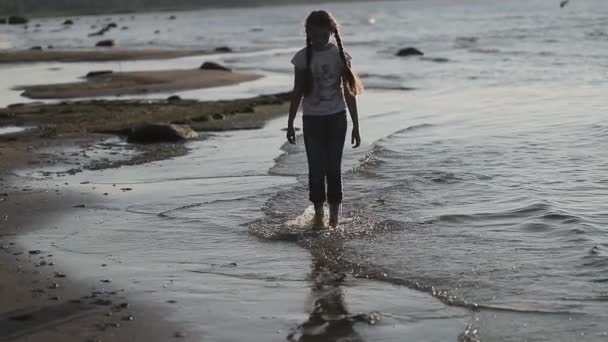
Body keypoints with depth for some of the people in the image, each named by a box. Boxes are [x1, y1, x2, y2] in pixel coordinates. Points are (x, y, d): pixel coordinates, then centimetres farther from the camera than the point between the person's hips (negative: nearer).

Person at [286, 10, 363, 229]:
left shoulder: (340, 55, -3)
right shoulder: (303, 57, -2)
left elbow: (349, 92, -1)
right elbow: (298, 92, 5)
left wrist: (356, 125, -2)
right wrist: (290, 123, 4)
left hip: (336, 118, -1)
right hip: (312, 119, 1)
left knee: (333, 168, 0)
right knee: (316, 168, -1)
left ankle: (334, 214, 8)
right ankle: (318, 213, 10)